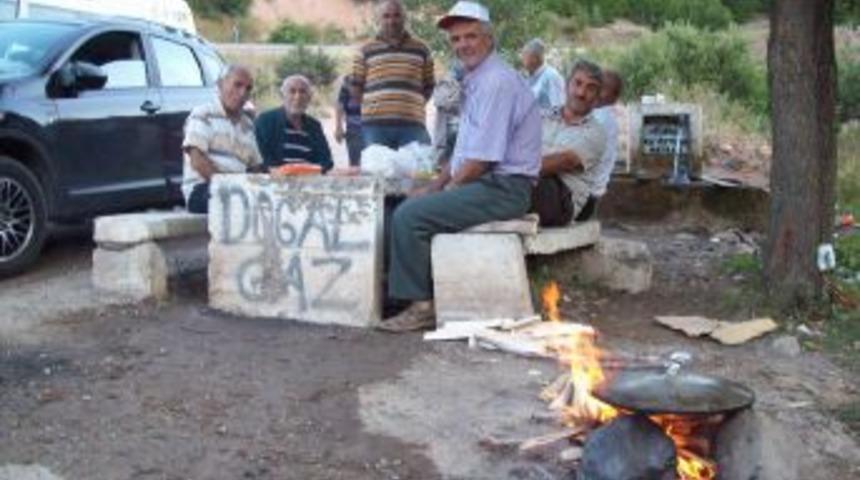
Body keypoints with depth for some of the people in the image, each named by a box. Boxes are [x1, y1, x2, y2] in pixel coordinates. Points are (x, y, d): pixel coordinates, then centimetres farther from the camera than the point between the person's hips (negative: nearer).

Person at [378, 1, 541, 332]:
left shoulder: (497, 81, -15)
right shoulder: (476, 81, 19)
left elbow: (483, 157, -20)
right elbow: (462, 151, 23)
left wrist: (448, 189, -9)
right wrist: (434, 187, 13)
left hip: (502, 189, -10)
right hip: (485, 184, 10)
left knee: (409, 216, -19)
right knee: (408, 207, 10)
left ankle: (421, 306, -11)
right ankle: (407, 288, 11)